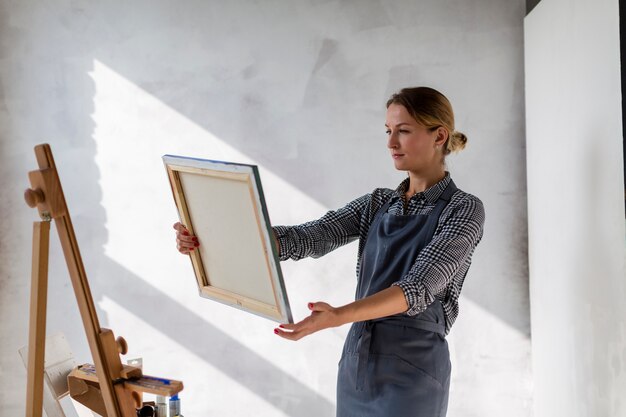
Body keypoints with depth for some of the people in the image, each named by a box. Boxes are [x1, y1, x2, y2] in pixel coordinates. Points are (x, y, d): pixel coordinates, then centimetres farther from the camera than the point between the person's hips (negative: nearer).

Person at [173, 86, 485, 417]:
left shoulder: (464, 210, -8)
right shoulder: (377, 203, 11)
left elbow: (420, 287, -21)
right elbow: (305, 239, -2)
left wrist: (339, 316, -38)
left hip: (412, 373, -6)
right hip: (356, 365, 6)